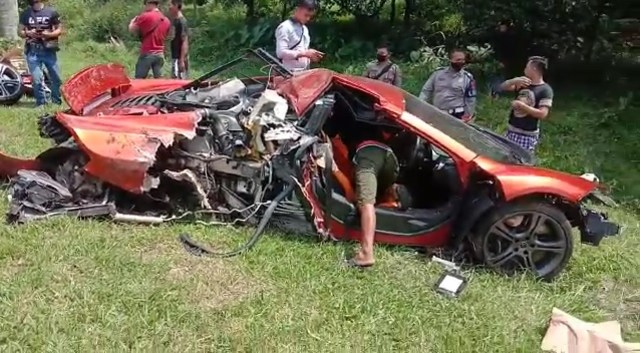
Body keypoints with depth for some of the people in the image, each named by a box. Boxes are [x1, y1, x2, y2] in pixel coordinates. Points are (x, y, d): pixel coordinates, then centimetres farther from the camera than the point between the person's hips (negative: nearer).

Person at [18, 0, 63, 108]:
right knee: (37, 79, -5)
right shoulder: (26, 13, 10)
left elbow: (59, 30, 5)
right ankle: (41, 103, 5)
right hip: (32, 51, 1)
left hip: (48, 50, -1)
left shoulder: (51, 12, 3)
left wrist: (47, 34, -13)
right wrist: (28, 33, -9)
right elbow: (20, 31, 13)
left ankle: (57, 102, 19)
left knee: (56, 78, 4)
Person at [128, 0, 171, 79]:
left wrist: (133, 21, 18)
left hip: (147, 54, -6)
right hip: (160, 54, 6)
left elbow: (131, 29, -4)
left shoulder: (145, 16, -9)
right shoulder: (166, 20, 9)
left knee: (139, 80, -1)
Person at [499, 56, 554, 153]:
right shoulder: (523, 83, 8)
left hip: (528, 135, -7)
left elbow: (542, 114, -20)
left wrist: (521, 105, -19)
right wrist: (515, 80, -14)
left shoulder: (545, 90, -12)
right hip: (511, 130, 7)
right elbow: (503, 87, 6)